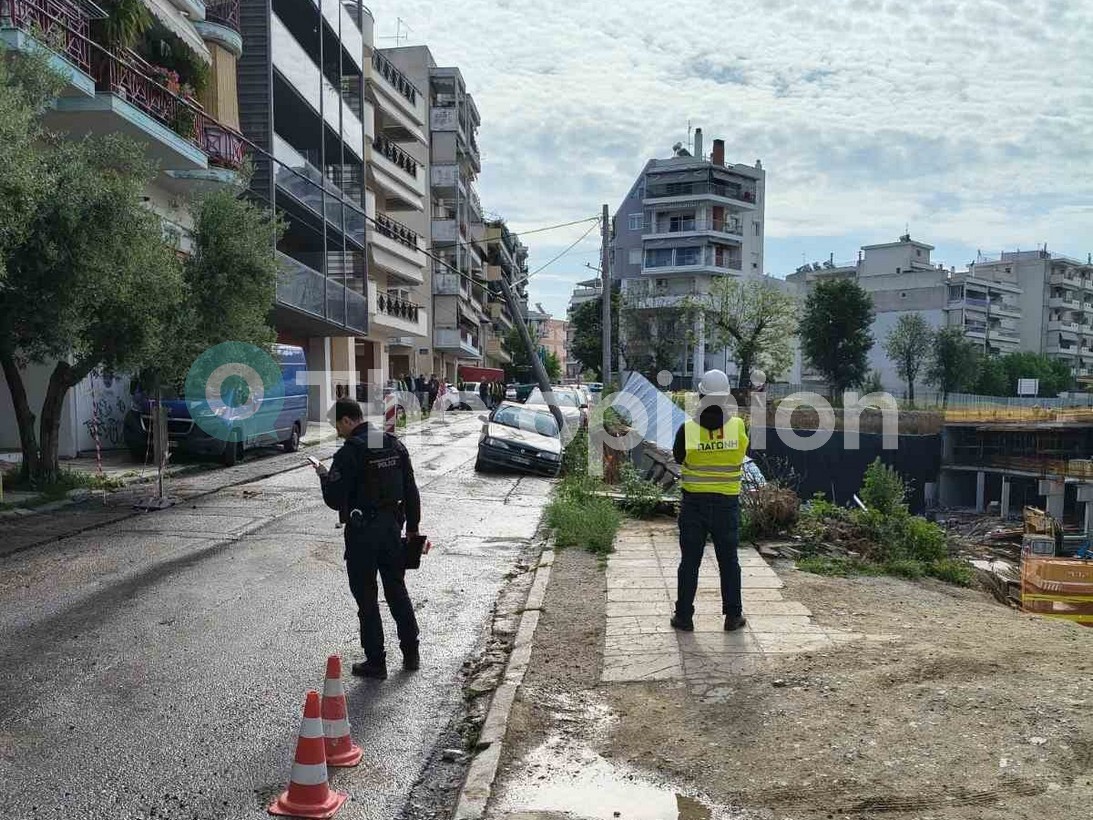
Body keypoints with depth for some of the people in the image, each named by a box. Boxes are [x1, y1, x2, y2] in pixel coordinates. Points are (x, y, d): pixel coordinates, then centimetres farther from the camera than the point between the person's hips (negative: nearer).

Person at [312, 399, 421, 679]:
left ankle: (376, 663, 14)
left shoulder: (349, 453, -17)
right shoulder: (395, 445, 4)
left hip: (362, 532, -6)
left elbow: (335, 500, -16)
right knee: (397, 591, 18)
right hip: (392, 527, 6)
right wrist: (412, 527, 15)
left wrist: (324, 476, 2)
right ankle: (411, 654, 26)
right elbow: (411, 491, 7)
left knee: (366, 598, 6)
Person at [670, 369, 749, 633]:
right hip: (727, 503, 1)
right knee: (729, 561, 14)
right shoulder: (738, 426, -10)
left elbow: (677, 456, 2)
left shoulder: (687, 429, -13)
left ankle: (684, 616, 15)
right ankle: (733, 616, 21)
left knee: (689, 561, 9)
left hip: (693, 503, -1)